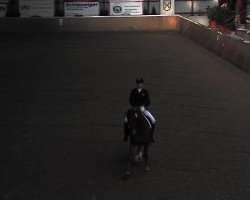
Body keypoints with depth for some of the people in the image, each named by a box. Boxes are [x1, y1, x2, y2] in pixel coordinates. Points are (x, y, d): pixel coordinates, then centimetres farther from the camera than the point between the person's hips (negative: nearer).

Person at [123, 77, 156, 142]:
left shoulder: (145, 91, -2)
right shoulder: (133, 91, 0)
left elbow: (148, 101, -6)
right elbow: (131, 100, -7)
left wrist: (144, 106, -24)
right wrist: (134, 106, -24)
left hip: (143, 109, 0)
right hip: (135, 108, 0)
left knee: (153, 121, -13)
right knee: (126, 120, -16)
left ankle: (151, 136, 6)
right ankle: (126, 135, 5)